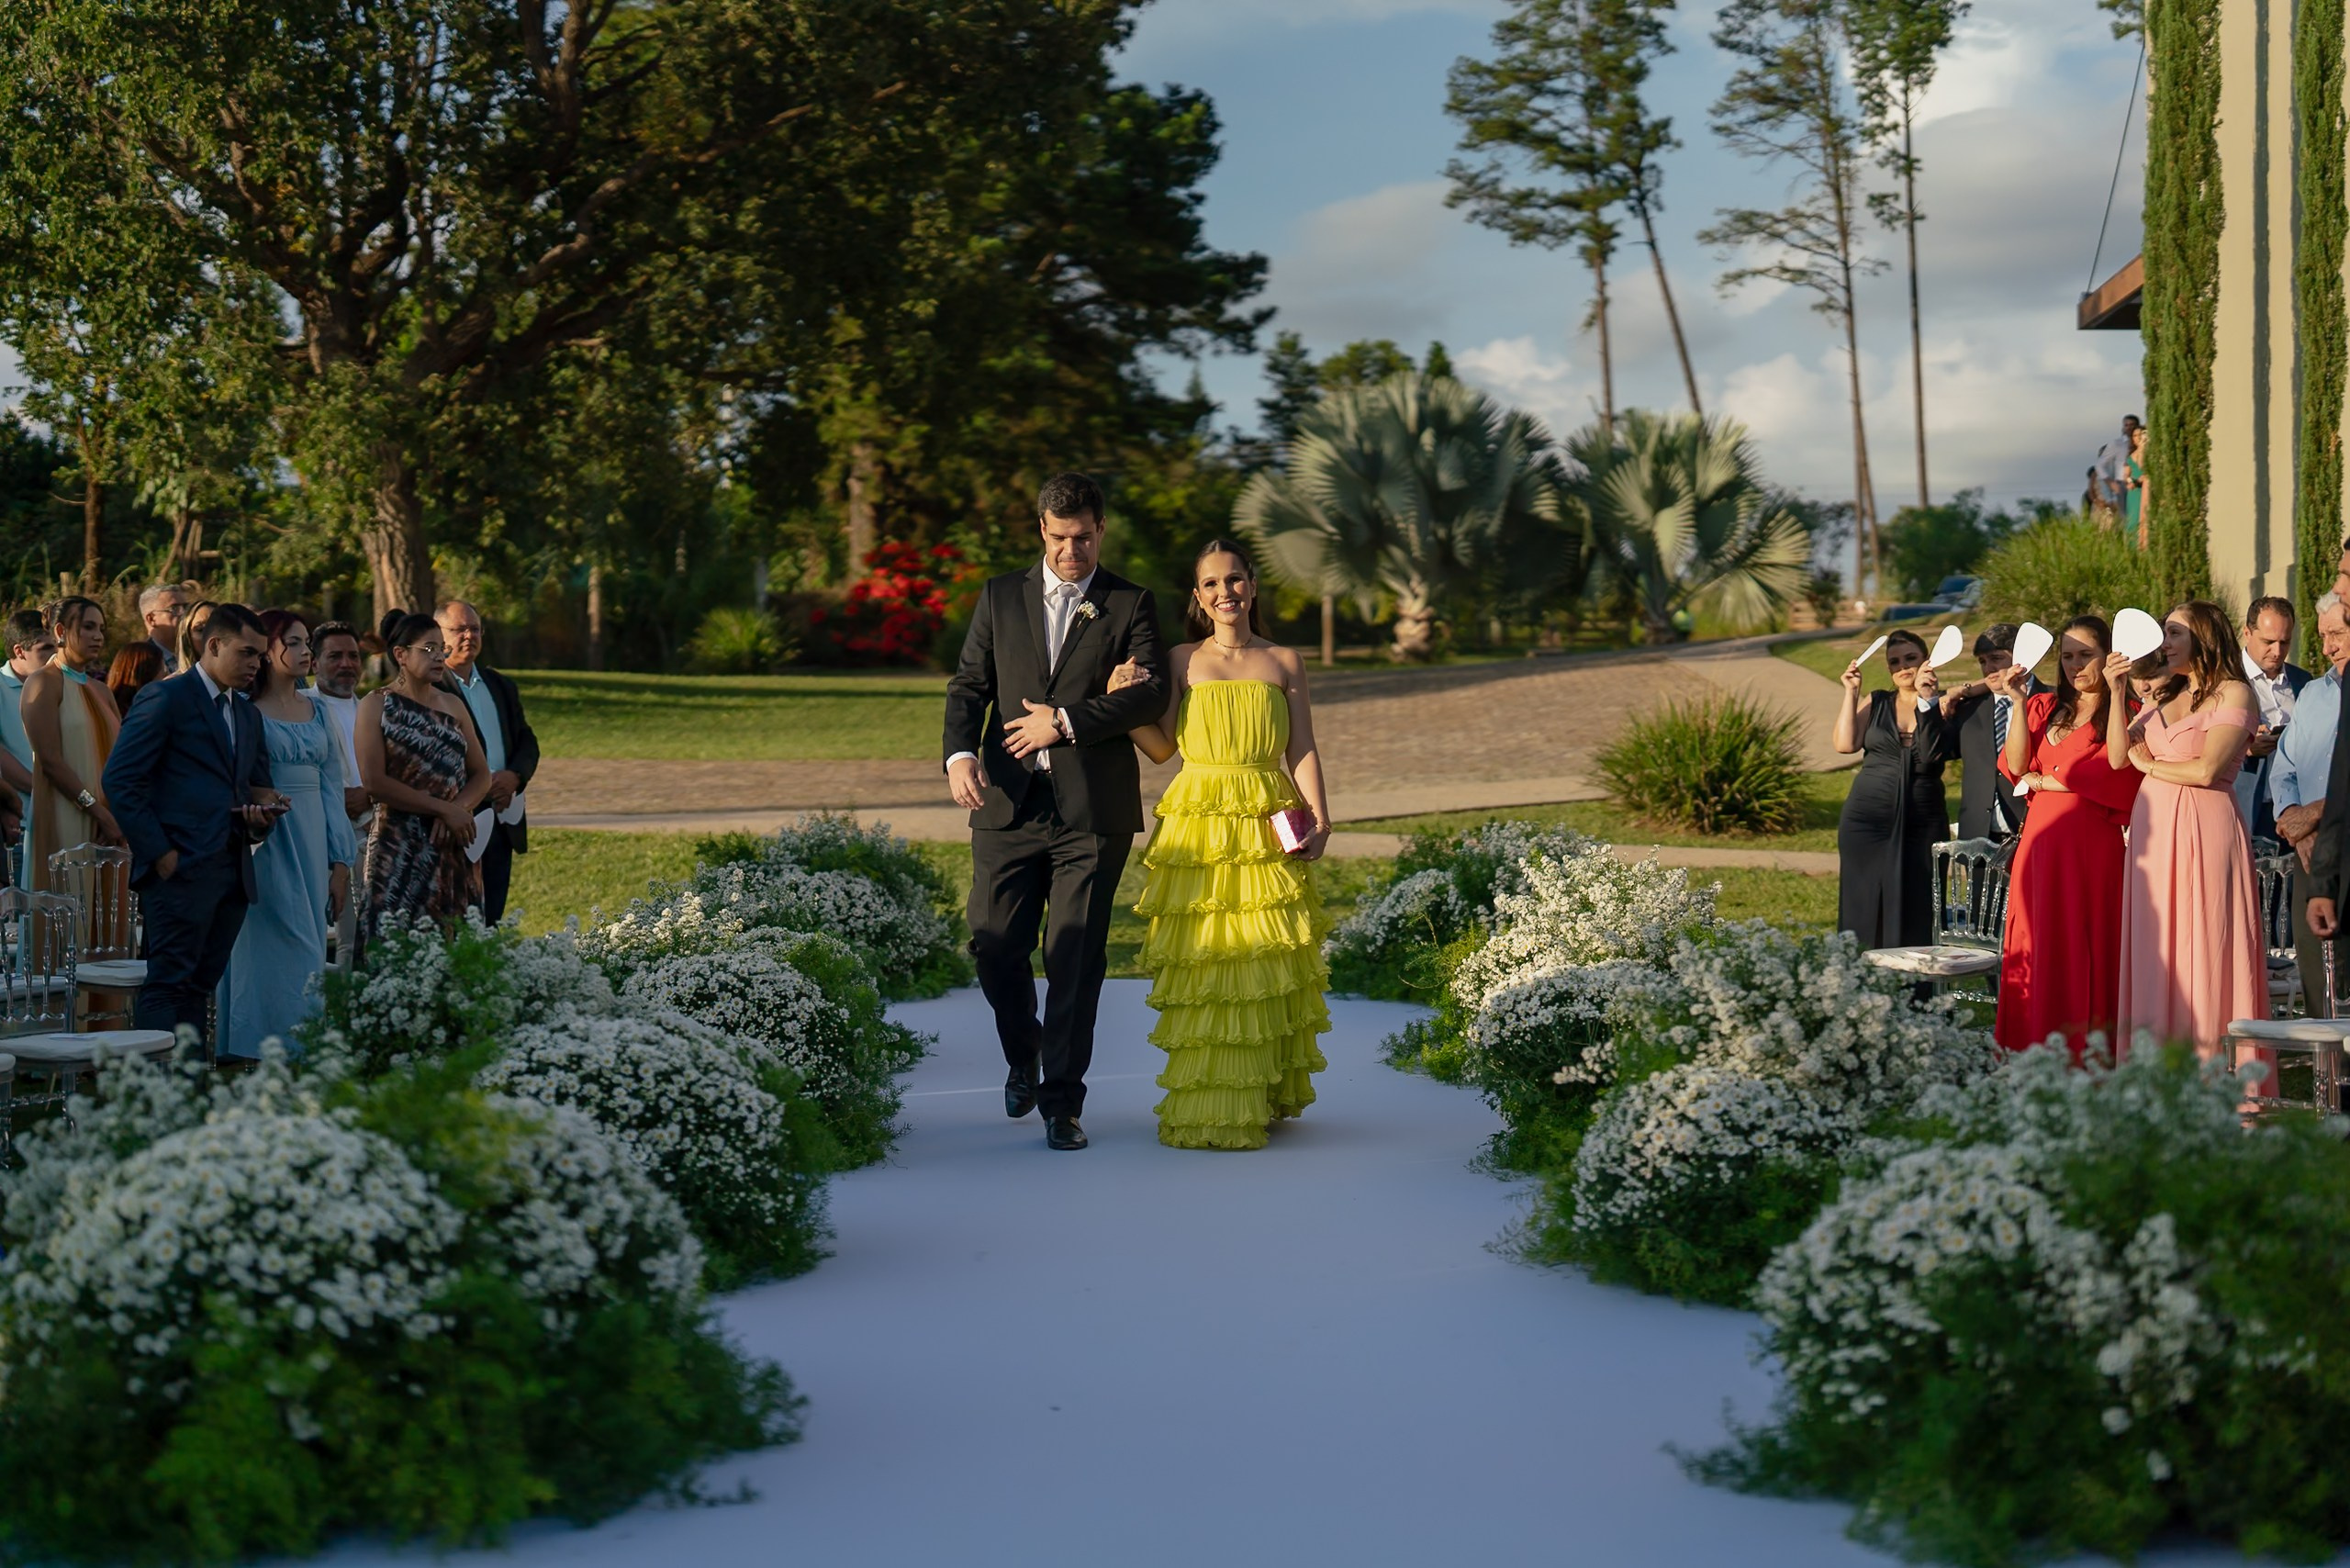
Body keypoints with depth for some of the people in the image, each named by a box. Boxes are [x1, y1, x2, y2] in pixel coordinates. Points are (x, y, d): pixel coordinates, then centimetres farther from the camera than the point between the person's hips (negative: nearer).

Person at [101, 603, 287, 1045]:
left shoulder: (246, 713, 21)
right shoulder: (166, 697, -4)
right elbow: (120, 779, -9)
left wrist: (262, 811, 2)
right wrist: (158, 852, -13)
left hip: (232, 870, 7)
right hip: (180, 868, -7)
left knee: (199, 988, 8)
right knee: (168, 986, -9)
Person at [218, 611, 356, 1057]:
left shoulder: (317, 711, 14)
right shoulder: (246, 711, -2)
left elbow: (331, 786, 12)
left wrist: (341, 861, 9)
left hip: (313, 841, 5)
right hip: (268, 843, -5)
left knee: (309, 950, 5)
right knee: (290, 954, -9)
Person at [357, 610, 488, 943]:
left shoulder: (452, 705, 13)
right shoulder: (376, 705, -1)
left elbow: (481, 774, 11)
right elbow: (374, 781, -11)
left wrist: (460, 810, -11)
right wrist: (443, 808, -14)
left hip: (454, 846, 5)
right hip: (399, 848, -4)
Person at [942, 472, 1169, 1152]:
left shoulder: (1130, 605, 6)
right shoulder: (1000, 597, 13)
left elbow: (1152, 691, -6)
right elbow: (969, 684, 7)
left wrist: (1067, 721, -13)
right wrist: (960, 753, -12)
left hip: (1092, 808, -2)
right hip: (1008, 804, 2)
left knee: (1076, 959, -2)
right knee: (994, 947, 1)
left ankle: (1062, 1102, 7)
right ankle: (1023, 1056, 29)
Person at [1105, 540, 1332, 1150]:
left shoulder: (1283, 662, 10)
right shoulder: (1181, 661, 9)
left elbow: (1302, 750, 6)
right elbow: (1161, 747, 3)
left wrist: (1320, 819, -6)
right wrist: (1124, 700, -11)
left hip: (1266, 831, 1)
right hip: (1197, 826, -1)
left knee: (1267, 962, -1)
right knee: (1201, 966, -4)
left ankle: (1266, 1097, 9)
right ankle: (1206, 1108, 1)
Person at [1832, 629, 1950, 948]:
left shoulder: (1941, 706, 5)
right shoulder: (1875, 703, 11)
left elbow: (1931, 754, -11)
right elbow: (1845, 743, -4)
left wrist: (1926, 700, -15)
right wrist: (1851, 692, -3)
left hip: (1922, 824, -1)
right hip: (1868, 822, 1)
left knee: (1914, 912, -2)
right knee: (1867, 910, 1)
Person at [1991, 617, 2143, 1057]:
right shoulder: (2043, 707, 17)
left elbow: (2119, 780, -10)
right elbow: (2016, 767, 6)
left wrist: (2048, 781, -3)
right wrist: (2018, 705, -2)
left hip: (2095, 844, -4)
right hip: (2041, 840, 5)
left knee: (2086, 951, -5)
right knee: (2037, 950, 1)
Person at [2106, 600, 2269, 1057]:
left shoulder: (2233, 694, -3)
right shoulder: (2164, 697, 18)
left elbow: (2206, 770, -14)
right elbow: (2118, 757, 7)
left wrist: (2150, 765, 0)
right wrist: (2116, 692, -2)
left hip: (2203, 831, -6)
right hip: (2153, 831, 6)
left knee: (2202, 951, -5)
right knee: (2156, 954, 3)